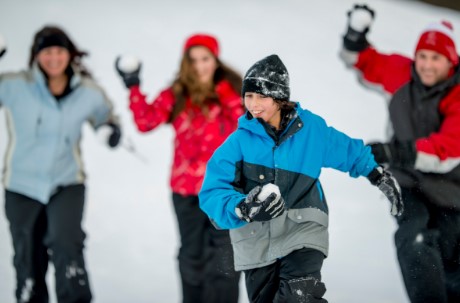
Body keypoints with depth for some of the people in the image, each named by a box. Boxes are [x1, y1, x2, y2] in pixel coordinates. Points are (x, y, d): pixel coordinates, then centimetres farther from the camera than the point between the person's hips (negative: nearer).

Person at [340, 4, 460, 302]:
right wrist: (356, 34, -8)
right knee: (415, 241, -26)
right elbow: (365, 63, 13)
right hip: (408, 182, 2)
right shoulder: (402, 74, -6)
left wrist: (392, 152, -38)